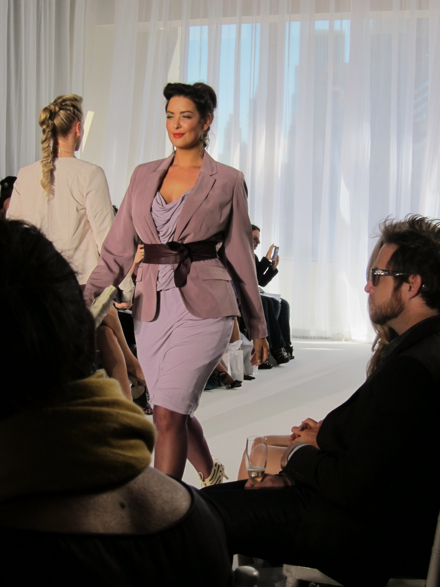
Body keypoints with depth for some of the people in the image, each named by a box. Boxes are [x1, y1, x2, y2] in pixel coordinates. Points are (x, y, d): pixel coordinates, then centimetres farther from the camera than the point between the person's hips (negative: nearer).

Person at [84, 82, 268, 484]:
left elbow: (240, 256, 4)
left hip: (203, 308, -5)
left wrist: (257, 326, 7)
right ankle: (212, 478, 42)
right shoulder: (144, 176, 11)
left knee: (168, 413, -13)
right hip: (152, 308, 5)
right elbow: (119, 248, 8)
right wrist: (87, 293, -6)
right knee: (178, 412, 15)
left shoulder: (227, 181, 1)